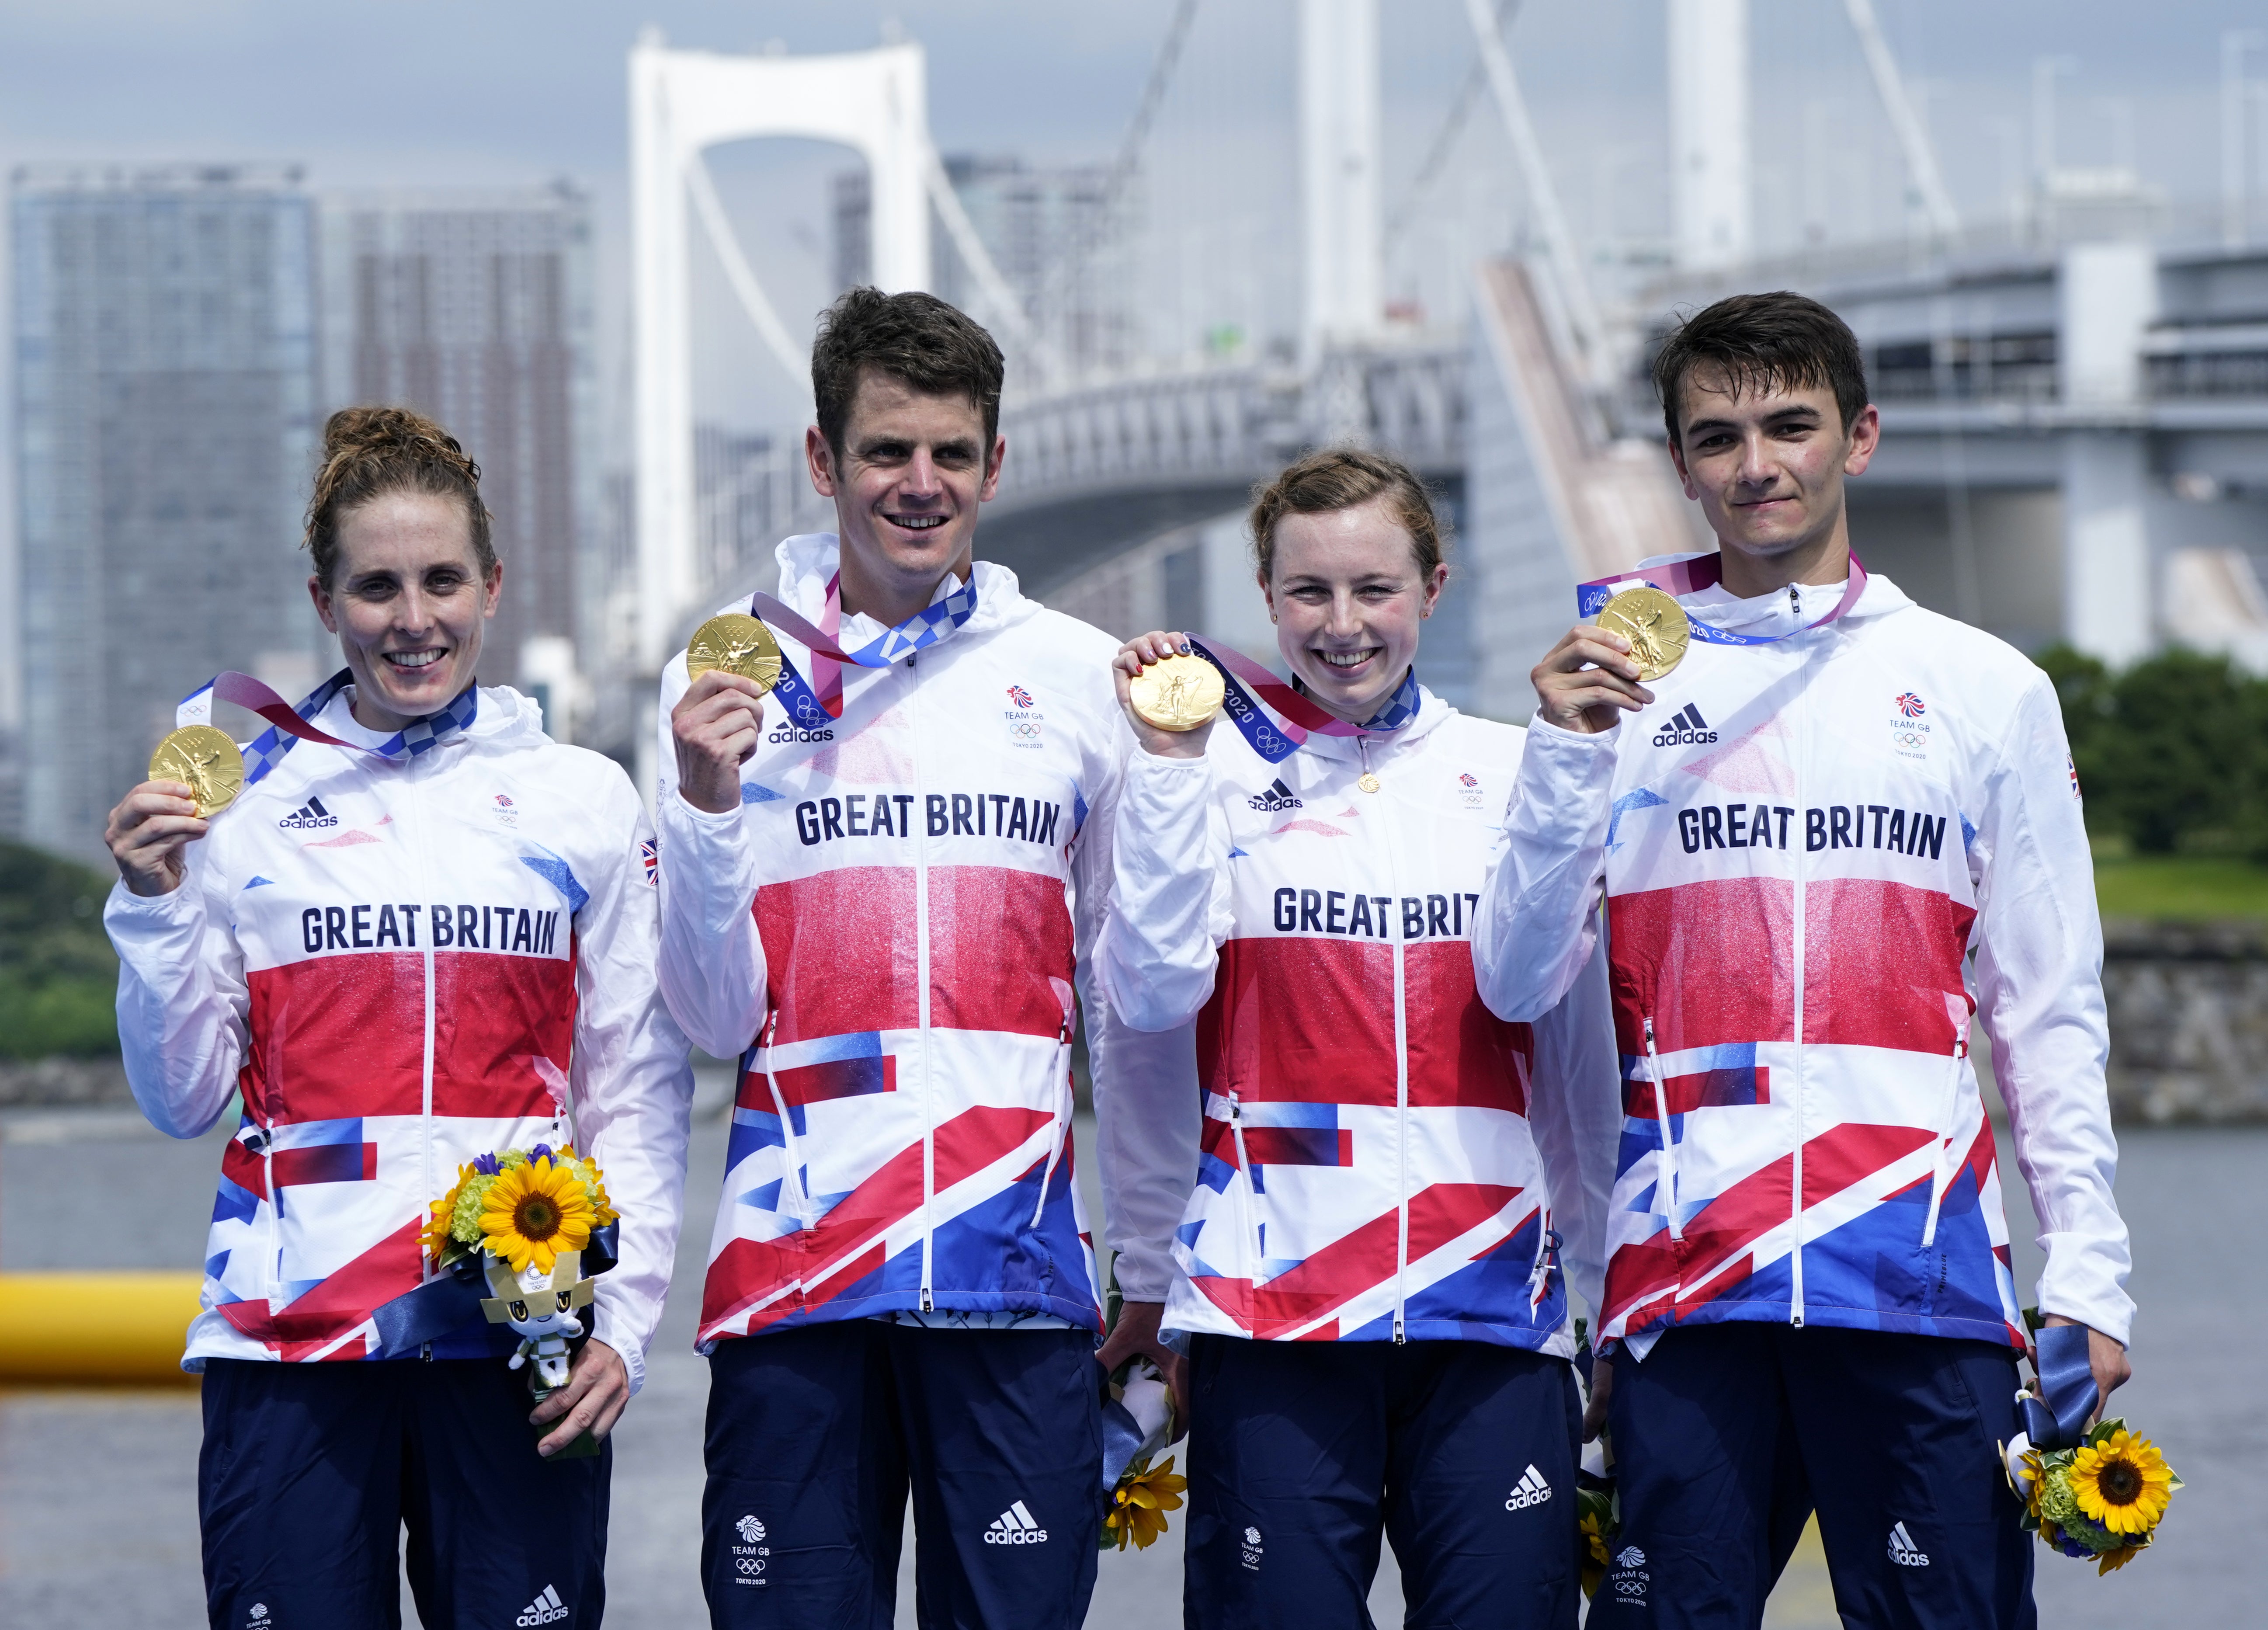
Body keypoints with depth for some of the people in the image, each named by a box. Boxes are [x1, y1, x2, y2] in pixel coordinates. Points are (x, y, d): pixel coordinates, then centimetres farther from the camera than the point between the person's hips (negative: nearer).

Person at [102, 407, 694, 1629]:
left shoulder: (582, 802, 9)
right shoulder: (246, 805, 8)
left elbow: (641, 1092, 9)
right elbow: (181, 1098, 10)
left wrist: (624, 1320, -2)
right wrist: (156, 909, -3)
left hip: (518, 1340, 0)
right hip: (289, 1337, 0)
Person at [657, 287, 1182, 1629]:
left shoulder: (1081, 677, 8)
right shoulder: (732, 675, 7)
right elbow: (718, 1017, 3)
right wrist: (705, 804, -12)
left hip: (1020, 1264, 0)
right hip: (791, 1264, 0)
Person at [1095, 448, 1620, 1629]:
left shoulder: (1508, 773, 10)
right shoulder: (1219, 771, 5)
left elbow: (1573, 1043, 13)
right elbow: (1152, 992, -7)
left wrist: (1592, 1285, 12)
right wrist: (1168, 772, -13)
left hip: (1492, 1296, 2)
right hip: (1274, 1297, -2)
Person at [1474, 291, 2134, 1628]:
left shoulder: (1985, 689, 11)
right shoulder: (1616, 683, 10)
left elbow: (2051, 1015, 10)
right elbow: (1516, 984, 2)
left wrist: (2088, 1279, 3)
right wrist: (1569, 758, -11)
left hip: (1923, 1271, 0)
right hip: (1687, 1271, 0)